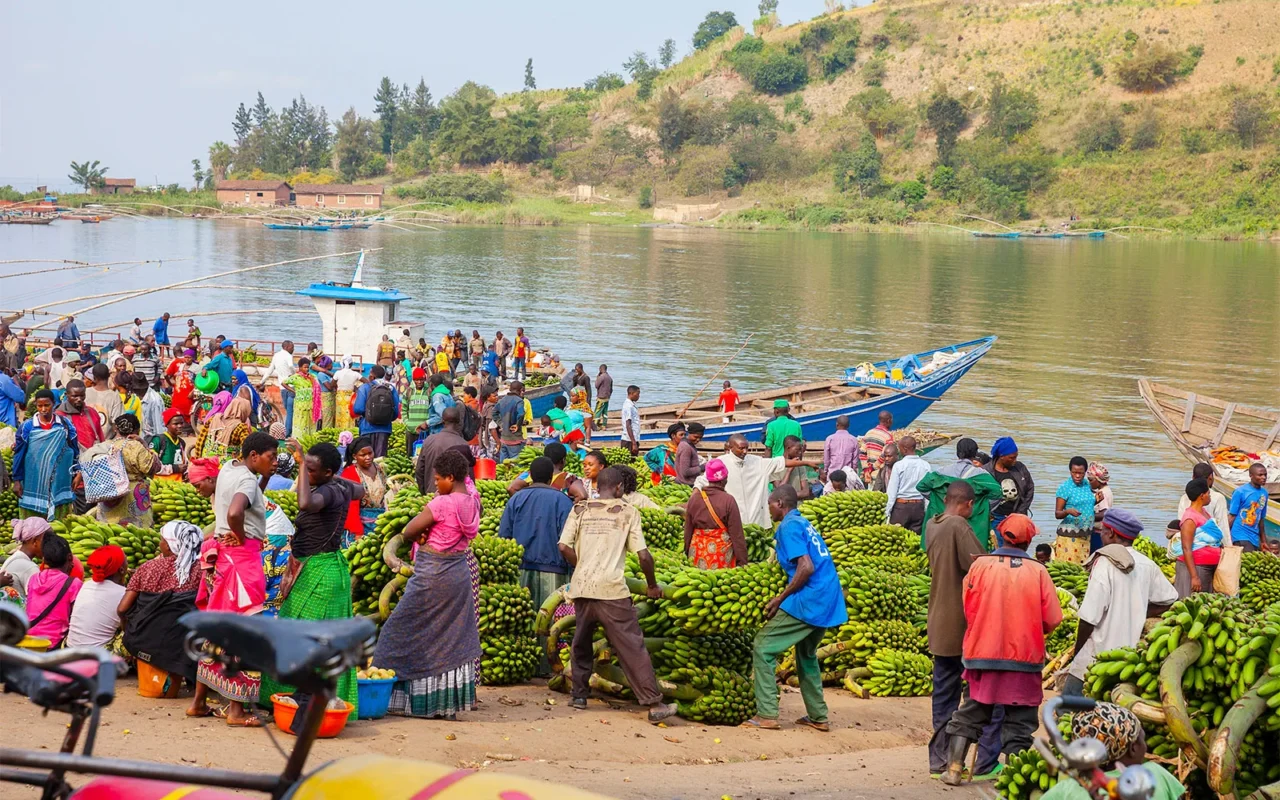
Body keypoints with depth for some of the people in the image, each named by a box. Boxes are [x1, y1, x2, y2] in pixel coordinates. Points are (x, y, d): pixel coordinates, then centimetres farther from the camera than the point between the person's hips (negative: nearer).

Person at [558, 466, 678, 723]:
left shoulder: (580, 510, 10)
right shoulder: (627, 512, 4)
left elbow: (564, 547, 1)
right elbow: (643, 556, -1)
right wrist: (652, 586, 13)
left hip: (582, 587, 3)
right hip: (611, 589, -3)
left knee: (581, 642, 22)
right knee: (632, 646, -4)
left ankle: (579, 695, 27)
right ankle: (654, 704, -6)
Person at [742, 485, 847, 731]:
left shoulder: (789, 526, -8)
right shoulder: (805, 524, 20)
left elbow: (806, 567, -19)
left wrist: (779, 599, -13)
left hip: (808, 601, -9)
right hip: (828, 602, 9)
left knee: (763, 648, -3)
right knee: (807, 655, 25)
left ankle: (766, 715, -7)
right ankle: (818, 717, 26)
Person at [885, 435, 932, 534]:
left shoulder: (899, 465, -9)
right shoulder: (926, 465, 0)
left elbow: (892, 490, -7)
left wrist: (887, 511, -2)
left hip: (901, 505, -3)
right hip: (919, 506, 3)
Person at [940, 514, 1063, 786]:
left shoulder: (981, 564, -6)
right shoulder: (1037, 571, -7)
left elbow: (969, 610, 0)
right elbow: (1052, 619, -6)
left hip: (983, 654, 1)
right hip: (1024, 656, -1)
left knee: (970, 714, 15)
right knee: (1018, 722, 7)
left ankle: (954, 768, 12)